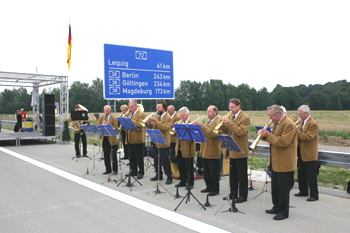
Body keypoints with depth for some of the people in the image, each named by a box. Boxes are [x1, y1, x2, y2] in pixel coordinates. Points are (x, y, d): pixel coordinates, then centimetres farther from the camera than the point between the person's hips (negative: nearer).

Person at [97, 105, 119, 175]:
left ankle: (115, 170, 7)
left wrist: (109, 125, -24)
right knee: (106, 155, 8)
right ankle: (108, 170, 17)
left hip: (112, 139, -4)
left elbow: (116, 128, -9)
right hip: (104, 138, 4)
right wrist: (103, 125, -14)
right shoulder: (101, 117, 10)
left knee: (113, 155, -1)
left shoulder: (114, 118, -3)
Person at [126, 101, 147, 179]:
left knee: (139, 157, -1)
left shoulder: (141, 114, -8)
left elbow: (139, 124, -22)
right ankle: (133, 171, 22)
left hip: (138, 139, -8)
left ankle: (141, 172, 6)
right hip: (130, 139, 8)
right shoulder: (130, 114, 18)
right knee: (131, 157, 13)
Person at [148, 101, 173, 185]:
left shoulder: (168, 118, -9)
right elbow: (153, 127, 14)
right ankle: (158, 175, 28)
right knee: (156, 161, 15)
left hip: (163, 143, -8)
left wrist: (155, 120, -27)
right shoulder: (157, 117, 15)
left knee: (165, 162, -4)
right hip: (156, 143, 8)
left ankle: (169, 177, 5)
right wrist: (149, 122, -6)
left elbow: (165, 127, -25)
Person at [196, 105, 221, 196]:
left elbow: (213, 134, -26)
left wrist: (202, 125, -27)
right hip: (205, 151, 9)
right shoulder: (207, 122, 18)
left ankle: (215, 189, 11)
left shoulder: (218, 122, -11)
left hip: (212, 152, -9)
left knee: (213, 172, 0)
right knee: (206, 171, 15)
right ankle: (209, 187, 27)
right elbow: (203, 133, 19)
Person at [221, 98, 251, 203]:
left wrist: (229, 123, -29)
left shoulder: (245, 118, -12)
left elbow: (241, 132, -24)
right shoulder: (230, 116, 11)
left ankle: (243, 195, 12)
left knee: (242, 174, 2)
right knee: (232, 174, 16)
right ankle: (233, 193, 28)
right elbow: (225, 131, 9)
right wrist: (223, 123, -11)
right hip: (231, 150, 8)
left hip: (240, 151, -7)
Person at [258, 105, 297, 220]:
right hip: (276, 162, 10)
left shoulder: (288, 124, -18)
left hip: (284, 163, -10)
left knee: (283, 189, 0)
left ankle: (284, 212, 10)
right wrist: (265, 134, -3)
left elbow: (284, 142, -26)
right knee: (275, 187, 17)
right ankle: (277, 207, 30)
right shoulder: (277, 123, 14)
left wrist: (268, 135, -21)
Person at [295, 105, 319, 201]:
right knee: (301, 174, 17)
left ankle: (314, 195, 9)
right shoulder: (302, 122, 9)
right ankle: (303, 191, 30)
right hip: (302, 153, 9)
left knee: (311, 176, 0)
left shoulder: (313, 124, -18)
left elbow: (307, 137, -26)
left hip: (310, 155, -9)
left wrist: (296, 130, -23)